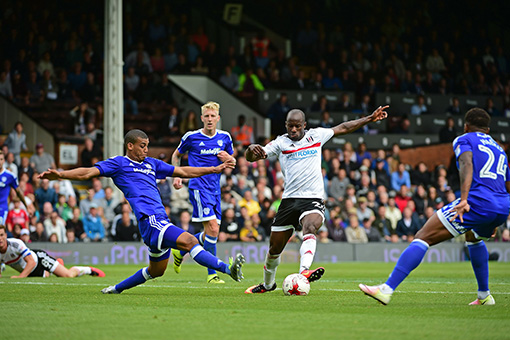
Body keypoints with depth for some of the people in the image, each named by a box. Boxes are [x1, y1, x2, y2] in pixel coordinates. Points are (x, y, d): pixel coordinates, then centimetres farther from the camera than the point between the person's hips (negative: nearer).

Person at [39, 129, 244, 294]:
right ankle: (228, 269, -34)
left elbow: (183, 172, 32)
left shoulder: (151, 164, 24)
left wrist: (215, 169, 32)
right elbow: (89, 173, -2)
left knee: (156, 271, 17)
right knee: (190, 241, -24)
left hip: (161, 222, 9)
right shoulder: (119, 163, 6)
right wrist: (60, 175, -17)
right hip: (149, 220, -9)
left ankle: (116, 289, 32)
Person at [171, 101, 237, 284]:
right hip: (198, 187, -6)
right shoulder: (191, 137, -4)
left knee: (212, 233, 7)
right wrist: (176, 176, 1)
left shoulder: (225, 137, 7)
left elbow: (233, 161, 20)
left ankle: (180, 251, 31)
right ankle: (212, 274, -11)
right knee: (213, 229, -17)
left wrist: (228, 158, -4)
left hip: (215, 189, 6)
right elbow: (176, 155, 13)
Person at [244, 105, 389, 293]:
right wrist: (252, 149, -27)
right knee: (274, 248, 6)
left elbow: (344, 128, 23)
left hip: (313, 198, -1)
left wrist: (370, 118, 22)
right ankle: (268, 284, 31)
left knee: (310, 227, -34)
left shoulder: (315, 135, 11)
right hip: (289, 198, 1)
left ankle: (304, 271, -53)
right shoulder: (280, 142, 6)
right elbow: (251, 157, -3)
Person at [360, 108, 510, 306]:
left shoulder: (464, 140, 10)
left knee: (423, 238, -7)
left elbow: (467, 165, -12)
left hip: (477, 203, -7)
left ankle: (387, 289, -19)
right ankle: (484, 296, 39)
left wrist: (464, 200, -25)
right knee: (473, 237, 40)